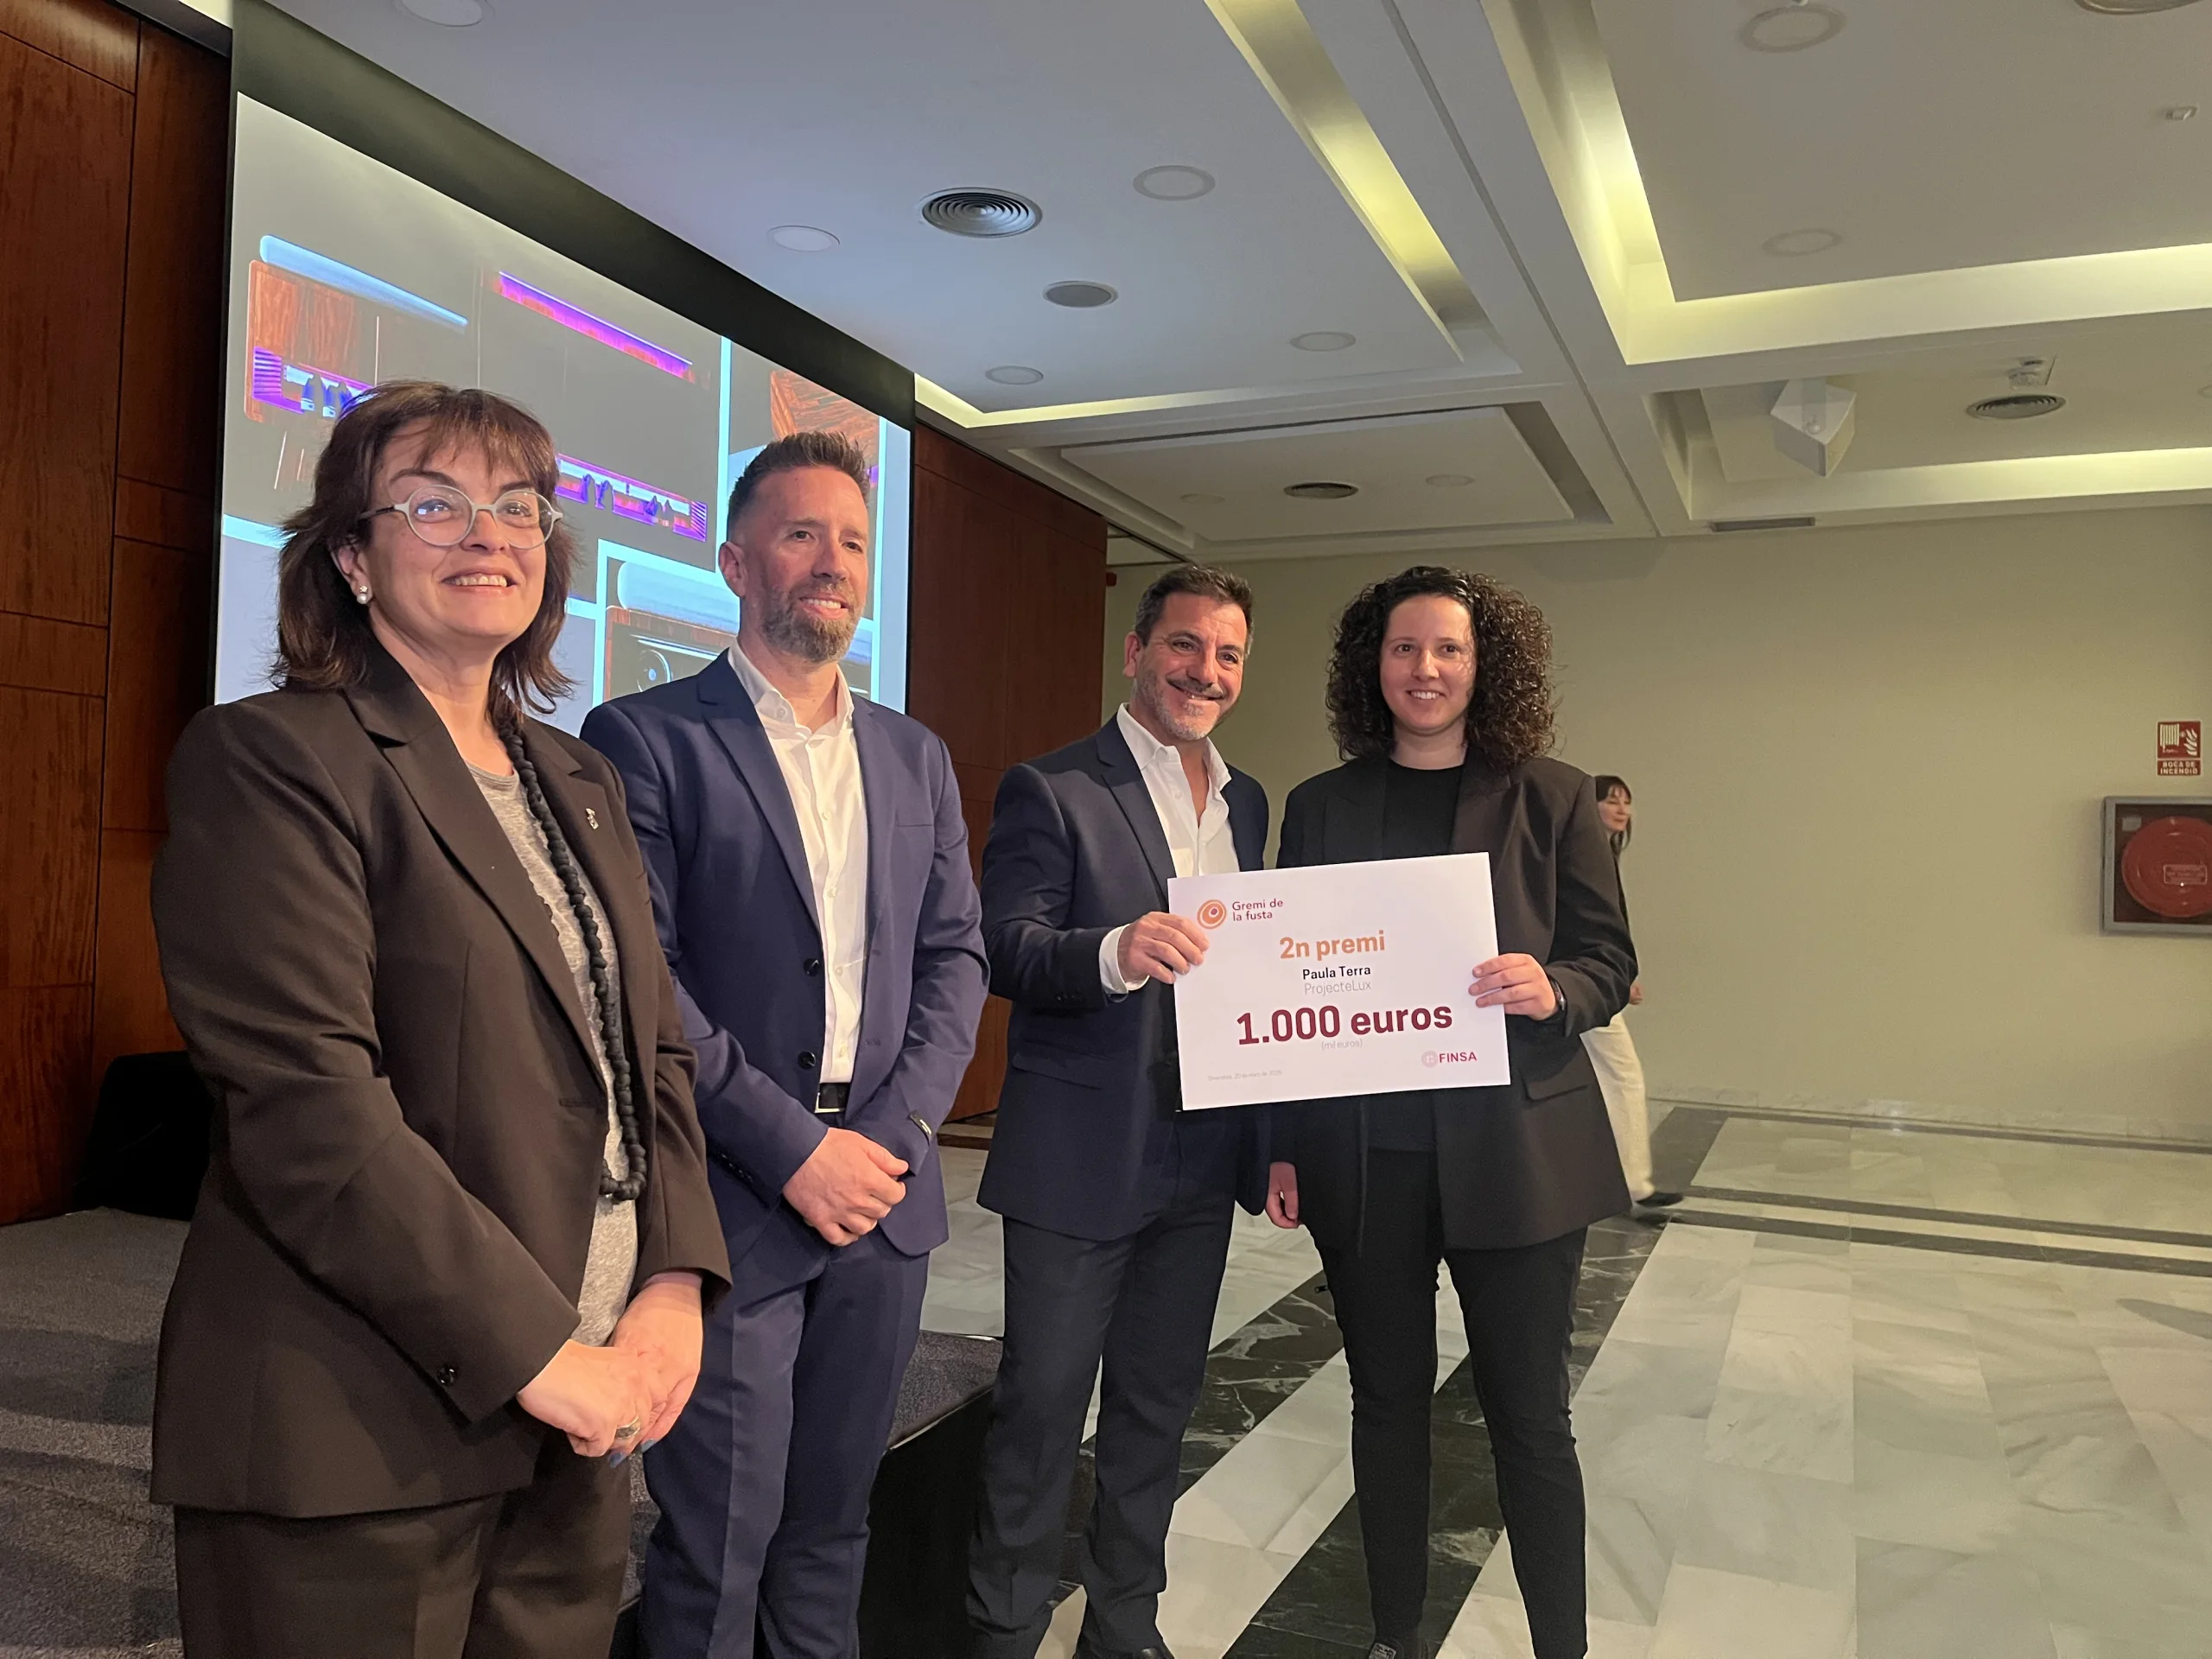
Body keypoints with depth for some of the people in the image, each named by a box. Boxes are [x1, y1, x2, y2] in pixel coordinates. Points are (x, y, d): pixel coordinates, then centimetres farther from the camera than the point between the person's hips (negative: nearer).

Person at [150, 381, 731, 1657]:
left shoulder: (580, 784, 12)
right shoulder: (270, 761, -9)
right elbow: (309, 1107, -18)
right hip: (357, 1445, -6)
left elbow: (657, 1052, 10)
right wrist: (538, 1352, -18)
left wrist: (674, 1286, -4)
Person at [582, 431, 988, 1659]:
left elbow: (954, 956, 9)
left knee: (833, 1514, 17)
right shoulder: (646, 739, -5)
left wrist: (894, 1130, -5)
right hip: (730, 1201, -4)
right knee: (718, 1541, 7)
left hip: (883, 1191, 5)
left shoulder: (916, 758, 12)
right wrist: (792, 1148, -14)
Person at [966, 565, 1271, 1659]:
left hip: (1204, 1155, 6)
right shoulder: (1051, 790, -8)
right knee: (1041, 1407, 6)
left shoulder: (1246, 802, 11)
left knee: (1158, 1403, 18)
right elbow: (1007, 951, -16)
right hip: (1081, 1154, -6)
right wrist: (1114, 951, -35)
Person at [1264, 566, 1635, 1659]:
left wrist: (1553, 991, -21)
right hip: (1362, 1151, 2)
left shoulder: (1549, 798, 1)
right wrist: (1282, 1146, 3)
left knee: (1528, 1414, 7)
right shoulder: (1321, 808, 5)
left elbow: (1610, 961, 2)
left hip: (1514, 1149, -1)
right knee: (1387, 1399, 14)